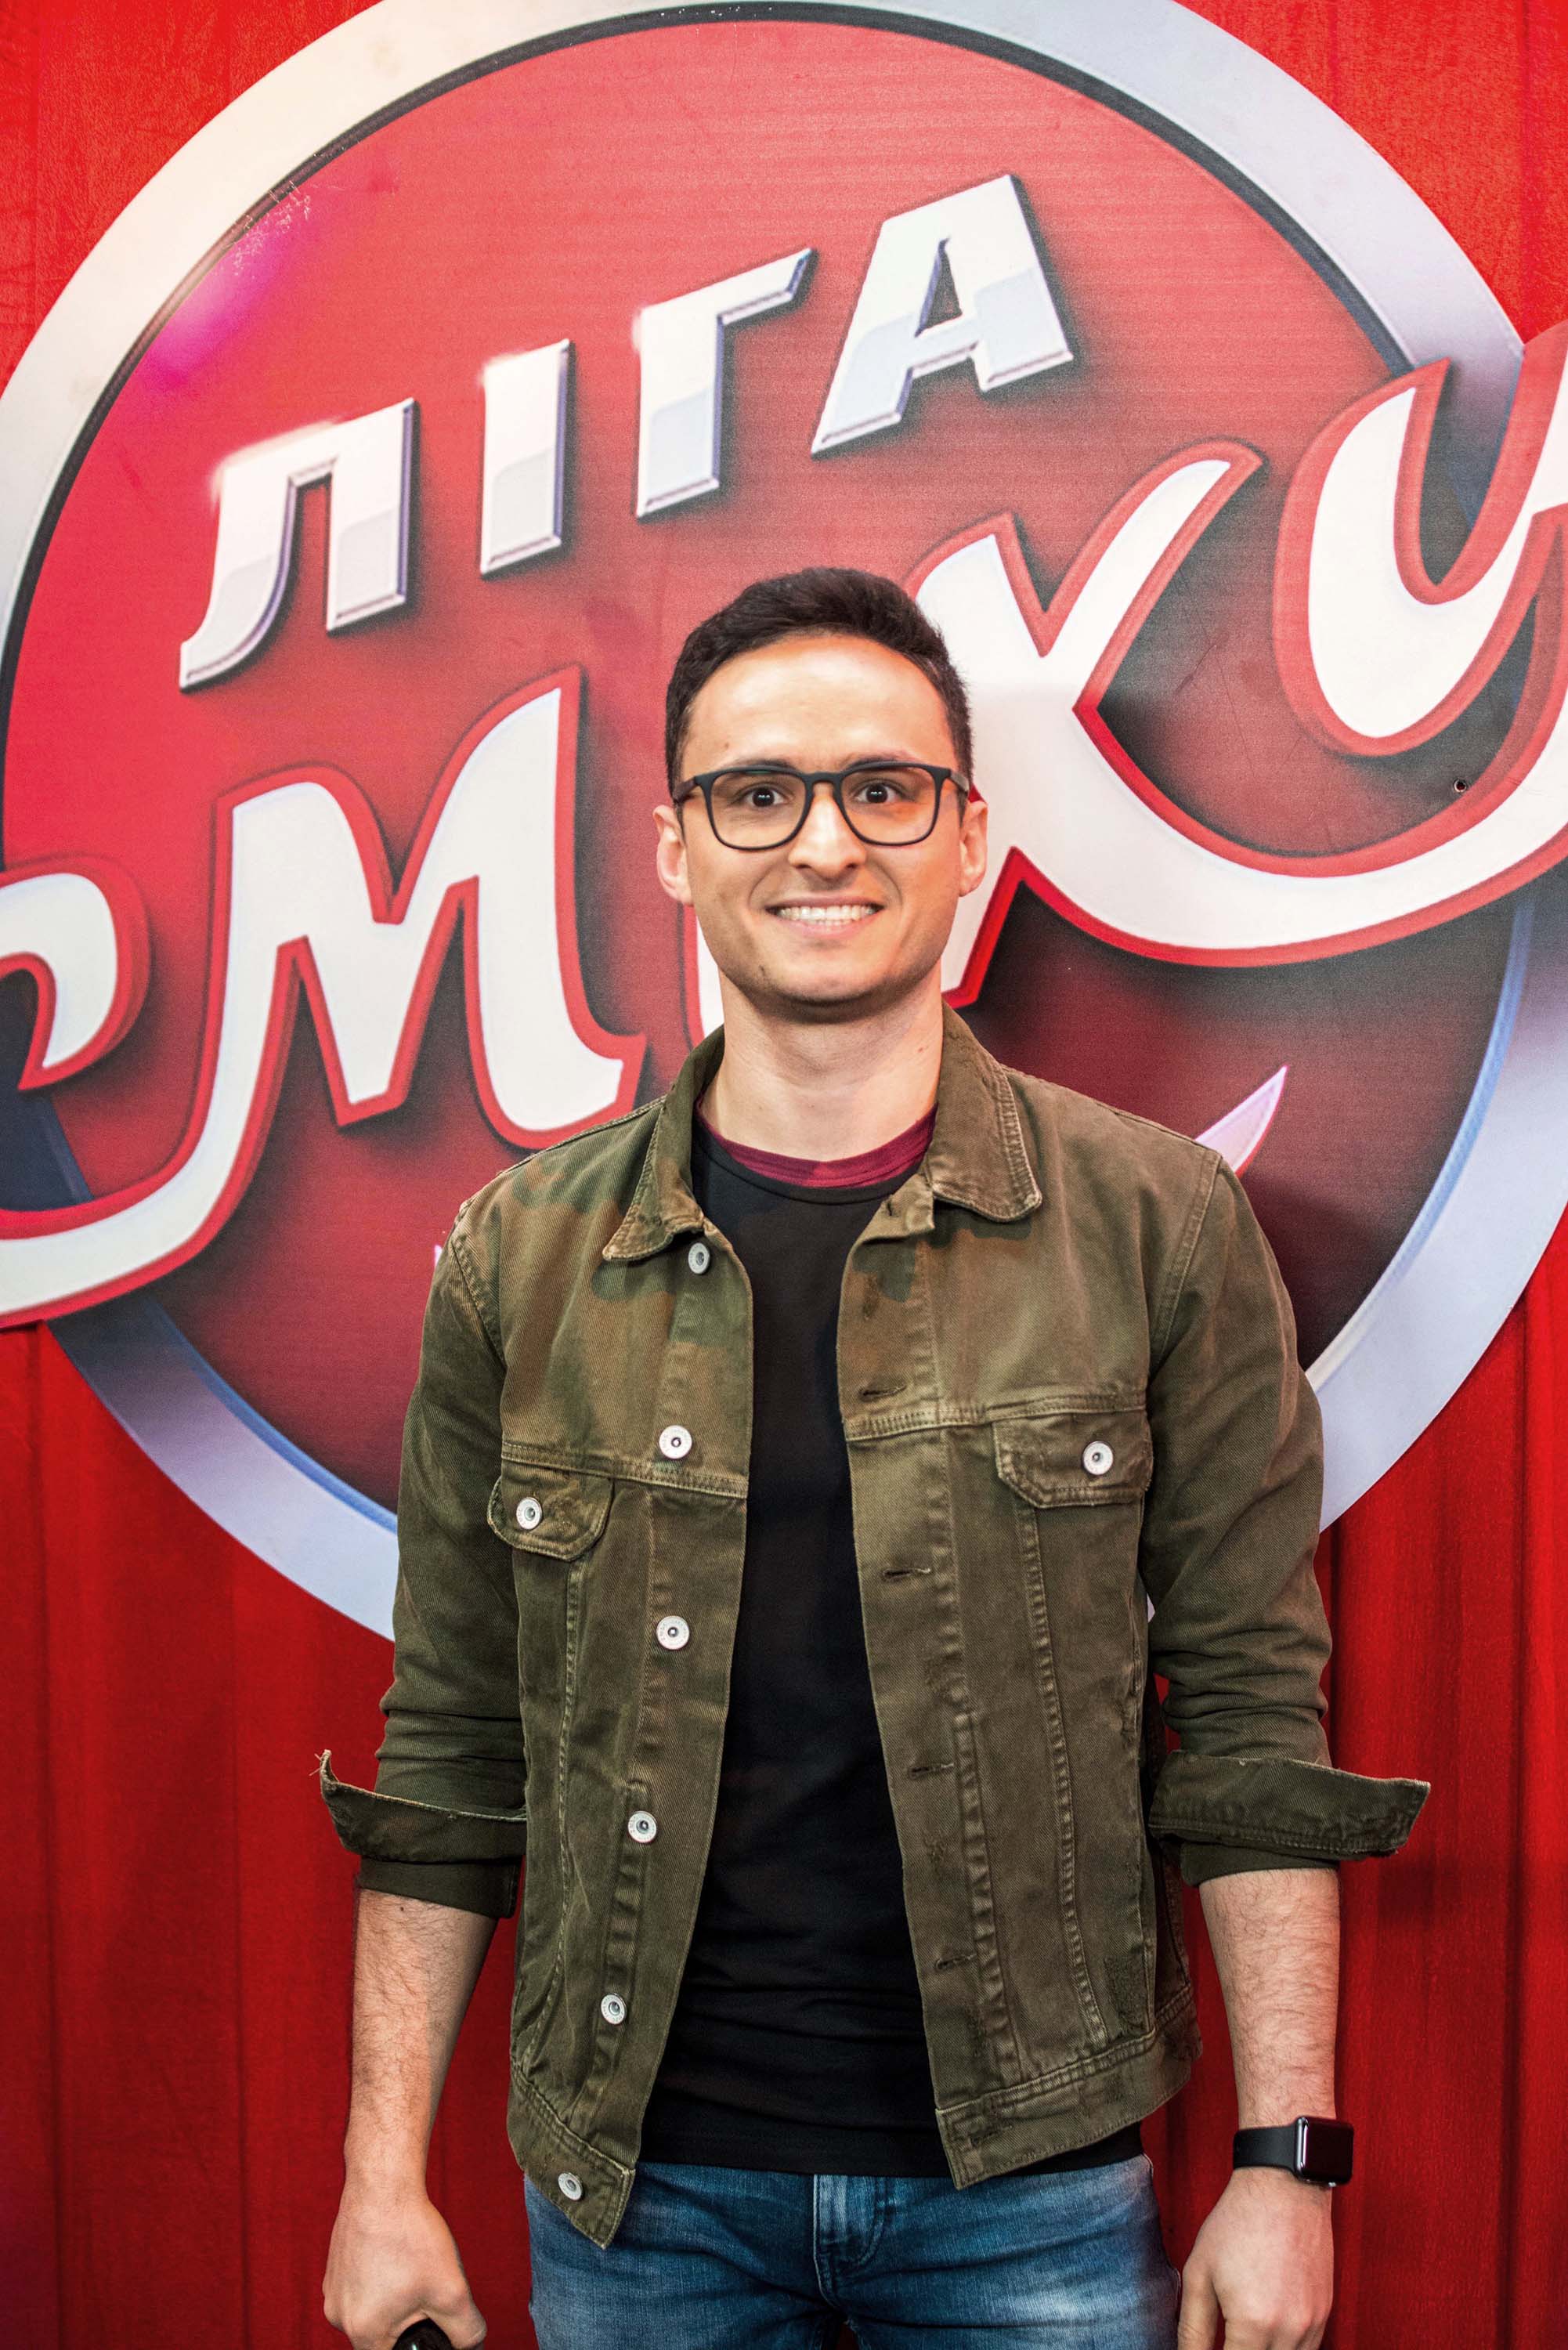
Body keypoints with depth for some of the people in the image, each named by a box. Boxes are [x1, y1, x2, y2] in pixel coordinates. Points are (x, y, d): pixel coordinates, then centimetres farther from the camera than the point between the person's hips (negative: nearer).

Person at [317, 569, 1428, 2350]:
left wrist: (1285, 2160, -6)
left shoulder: (1160, 1225, -6)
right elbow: (449, 1752, 2)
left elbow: (1252, 1715, -4)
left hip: (1036, 2192, 0)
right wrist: (385, 2173, 1)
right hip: (640, 2189, 1)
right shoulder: (522, 1261, -3)